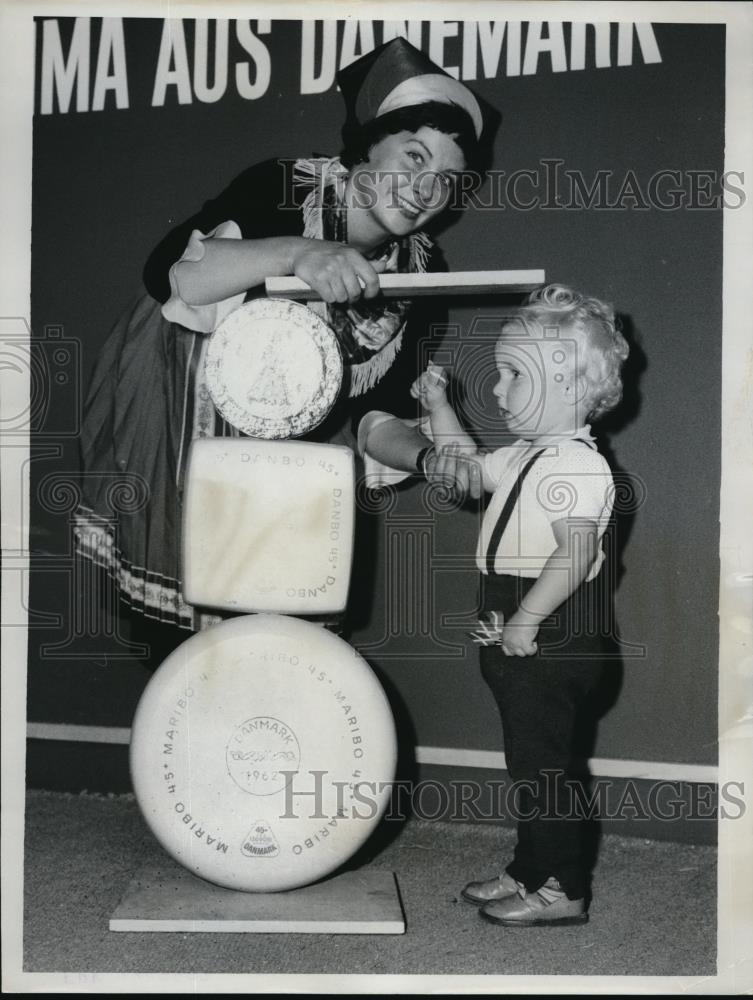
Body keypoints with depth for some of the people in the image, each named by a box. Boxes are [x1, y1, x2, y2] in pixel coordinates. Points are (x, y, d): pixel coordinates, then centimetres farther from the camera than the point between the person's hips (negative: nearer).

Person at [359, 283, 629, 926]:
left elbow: (577, 551, -29)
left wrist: (525, 621, -26)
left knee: (546, 761, 0)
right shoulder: (526, 457, 12)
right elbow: (468, 466, 29)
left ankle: (562, 888, 13)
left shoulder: (576, 462, -19)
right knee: (531, 758, 18)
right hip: (522, 633, 10)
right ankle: (530, 871, 31)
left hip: (554, 635, -10)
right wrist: (438, 405, 23)